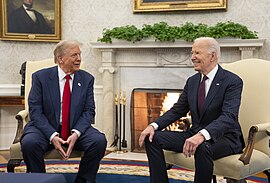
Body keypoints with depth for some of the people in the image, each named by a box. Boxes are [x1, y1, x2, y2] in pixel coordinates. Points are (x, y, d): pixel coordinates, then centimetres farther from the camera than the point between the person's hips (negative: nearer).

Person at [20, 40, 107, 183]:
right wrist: (52, 136, -22)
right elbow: (35, 111, -8)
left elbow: (88, 111, 1)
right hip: (46, 128, -1)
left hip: (76, 129, 2)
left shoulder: (87, 79, 4)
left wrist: (76, 133, -18)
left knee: (99, 140, -25)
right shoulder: (40, 77, -3)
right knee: (29, 143, -32)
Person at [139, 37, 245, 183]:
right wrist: (154, 126, -7)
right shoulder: (192, 81, 9)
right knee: (153, 138, -8)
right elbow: (177, 110, 11)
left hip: (224, 137, -6)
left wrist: (202, 135, -42)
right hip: (195, 134, 6)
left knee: (202, 147, -39)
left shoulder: (233, 81, -12)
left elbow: (229, 116, -25)